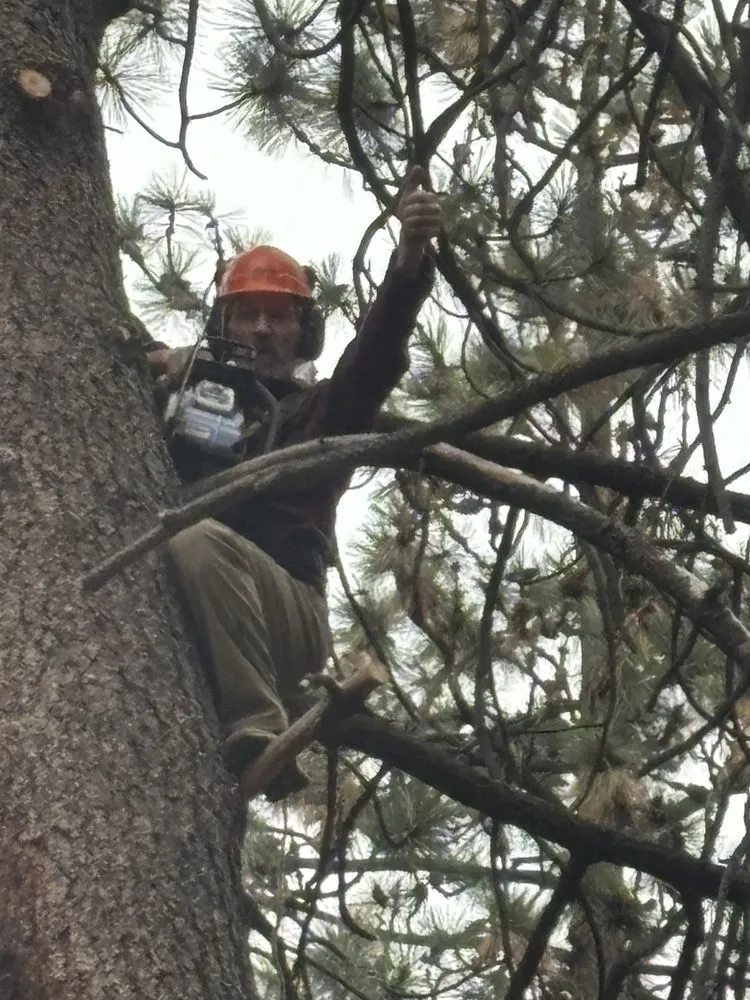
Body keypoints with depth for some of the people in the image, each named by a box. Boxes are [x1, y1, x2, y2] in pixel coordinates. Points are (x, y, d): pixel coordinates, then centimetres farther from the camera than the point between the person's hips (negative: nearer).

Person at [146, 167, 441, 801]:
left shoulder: (326, 409, 21)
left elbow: (380, 347, 0)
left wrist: (411, 256, -20)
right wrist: (144, 378, 1)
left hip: (289, 616, -4)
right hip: (187, 628, 4)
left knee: (200, 540, -33)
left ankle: (260, 734, -40)